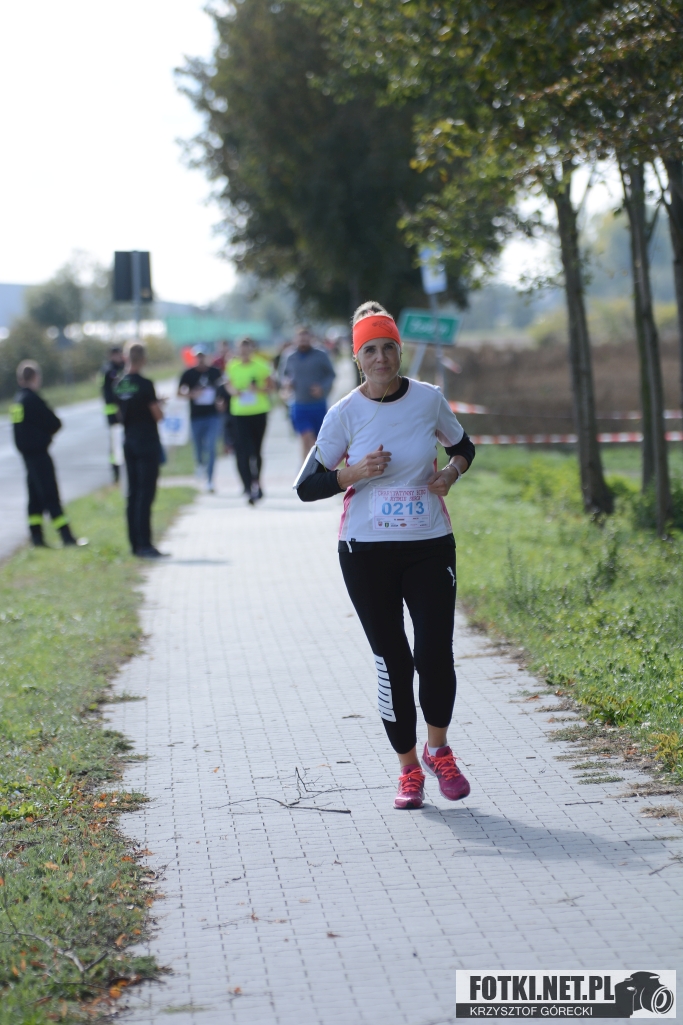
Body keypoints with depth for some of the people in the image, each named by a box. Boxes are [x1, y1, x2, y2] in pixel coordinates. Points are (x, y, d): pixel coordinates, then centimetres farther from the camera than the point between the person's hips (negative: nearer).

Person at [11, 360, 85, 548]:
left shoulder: (17, 400, 10)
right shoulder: (32, 399, -17)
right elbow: (55, 423, -15)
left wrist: (44, 432, 0)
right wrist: (49, 431, 5)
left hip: (26, 453, 9)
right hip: (38, 452, -9)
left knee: (35, 495, 12)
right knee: (50, 495, -8)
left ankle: (37, 537, 13)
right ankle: (67, 536, -7)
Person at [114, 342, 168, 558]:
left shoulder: (119, 385, 5)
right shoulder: (144, 384, -16)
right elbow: (158, 415, -11)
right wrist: (157, 405, 11)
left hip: (128, 441, 7)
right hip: (147, 441, -7)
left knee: (133, 493, 10)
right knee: (145, 493, -6)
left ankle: (135, 544, 13)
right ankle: (144, 544, -8)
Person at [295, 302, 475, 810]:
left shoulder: (429, 399, 0)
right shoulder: (345, 414, -4)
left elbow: (464, 447, 17)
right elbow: (306, 486, 0)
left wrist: (451, 472, -4)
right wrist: (356, 473, -16)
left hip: (430, 544, 1)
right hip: (367, 550, -1)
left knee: (436, 654, -7)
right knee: (392, 661, 2)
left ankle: (439, 750, 20)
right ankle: (409, 769, 17)